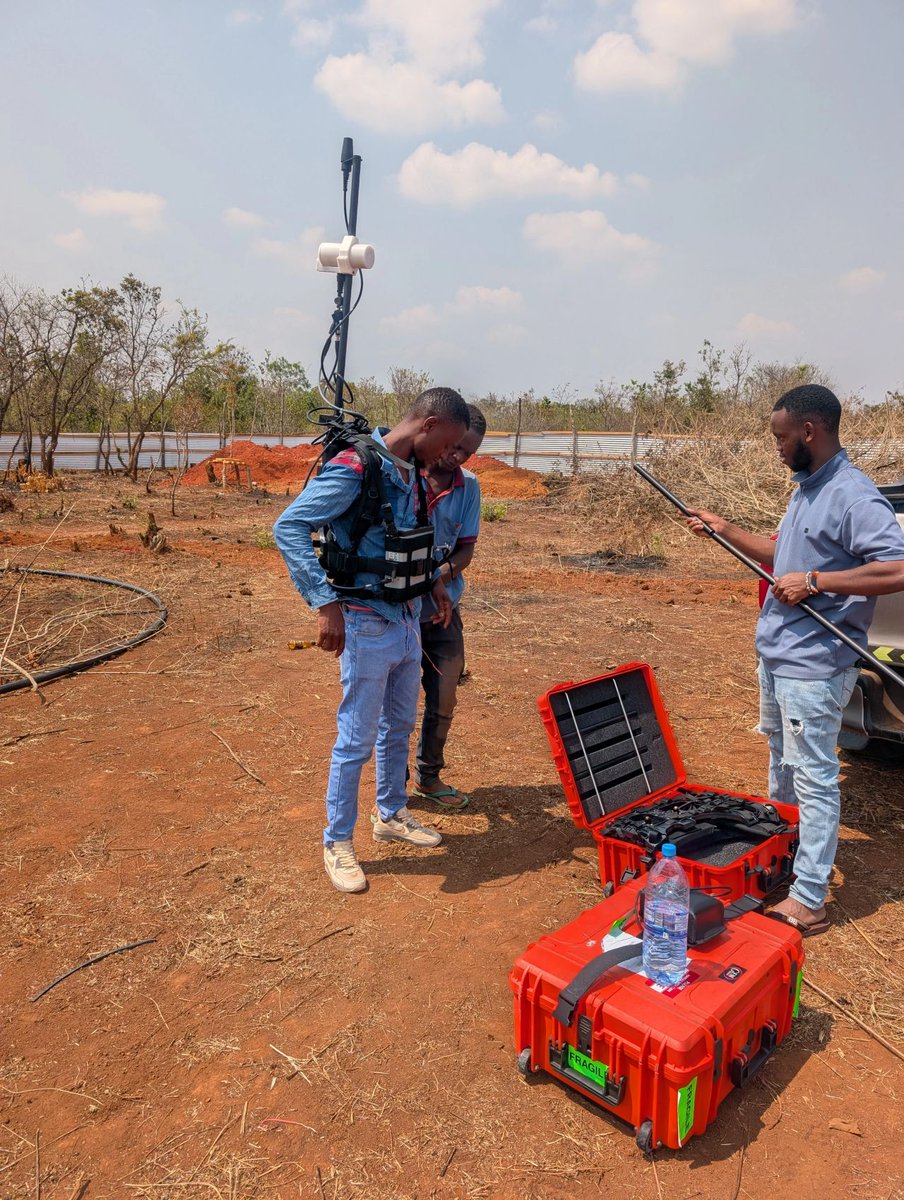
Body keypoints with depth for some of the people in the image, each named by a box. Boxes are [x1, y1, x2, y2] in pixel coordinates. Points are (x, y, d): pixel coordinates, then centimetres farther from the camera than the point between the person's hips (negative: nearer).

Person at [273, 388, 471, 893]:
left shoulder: (414, 475, 7)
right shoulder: (355, 468, -20)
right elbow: (289, 527, -25)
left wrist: (434, 581, 10)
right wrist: (325, 602, -29)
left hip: (408, 621, 8)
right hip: (366, 626, -8)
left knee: (399, 728, 21)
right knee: (357, 740, 3)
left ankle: (392, 814, 41)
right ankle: (338, 844, 21)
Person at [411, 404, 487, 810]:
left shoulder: (468, 486, 1)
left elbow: (466, 548, 4)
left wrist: (442, 573, -17)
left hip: (443, 606, 4)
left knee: (443, 699, 12)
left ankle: (428, 776, 33)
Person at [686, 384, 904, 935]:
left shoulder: (854, 497, -20)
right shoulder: (807, 489, 11)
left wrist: (814, 581, -28)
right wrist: (725, 530, 17)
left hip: (814, 667, -10)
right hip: (777, 656, 10)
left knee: (814, 779, -1)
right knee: (782, 763, 24)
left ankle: (809, 901, 9)